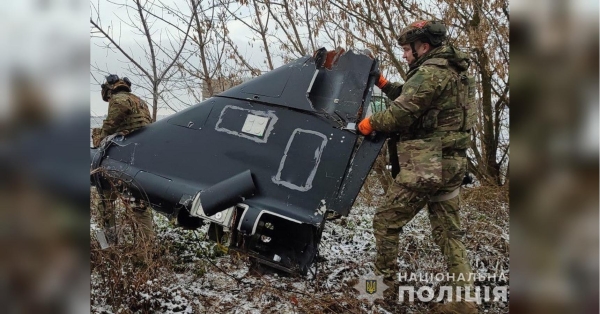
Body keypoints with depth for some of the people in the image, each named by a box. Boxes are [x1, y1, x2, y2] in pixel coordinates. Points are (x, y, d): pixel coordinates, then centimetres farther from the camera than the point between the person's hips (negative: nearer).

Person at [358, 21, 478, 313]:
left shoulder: (431, 72, -13)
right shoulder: (451, 72, 18)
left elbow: (402, 113, -18)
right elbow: (412, 99, 26)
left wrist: (371, 123, -2)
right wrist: (384, 84, 20)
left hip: (425, 165, -10)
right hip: (450, 163, 10)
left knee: (386, 221, 6)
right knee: (448, 232, 12)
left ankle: (384, 282, 17)